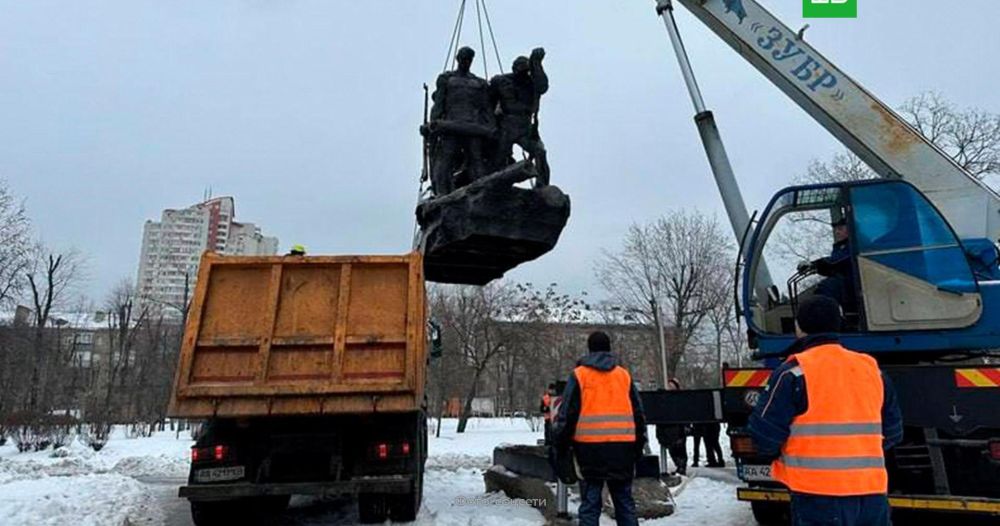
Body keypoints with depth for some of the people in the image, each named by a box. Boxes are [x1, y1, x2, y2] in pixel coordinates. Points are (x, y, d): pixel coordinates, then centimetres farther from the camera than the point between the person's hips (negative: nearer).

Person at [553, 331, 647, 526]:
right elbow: (638, 413, 15)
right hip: (622, 447, 3)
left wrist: (561, 444, 5)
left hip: (590, 447, -3)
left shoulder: (579, 375, 0)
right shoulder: (624, 375, 10)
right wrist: (639, 445, 23)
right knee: (624, 500, 14)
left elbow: (567, 413, -3)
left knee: (590, 502, 2)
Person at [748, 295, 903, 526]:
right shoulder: (870, 368, 10)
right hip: (872, 491, 6)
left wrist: (778, 454, 10)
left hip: (820, 493, -6)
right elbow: (892, 431, 16)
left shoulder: (794, 371, -10)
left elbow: (765, 433, -11)